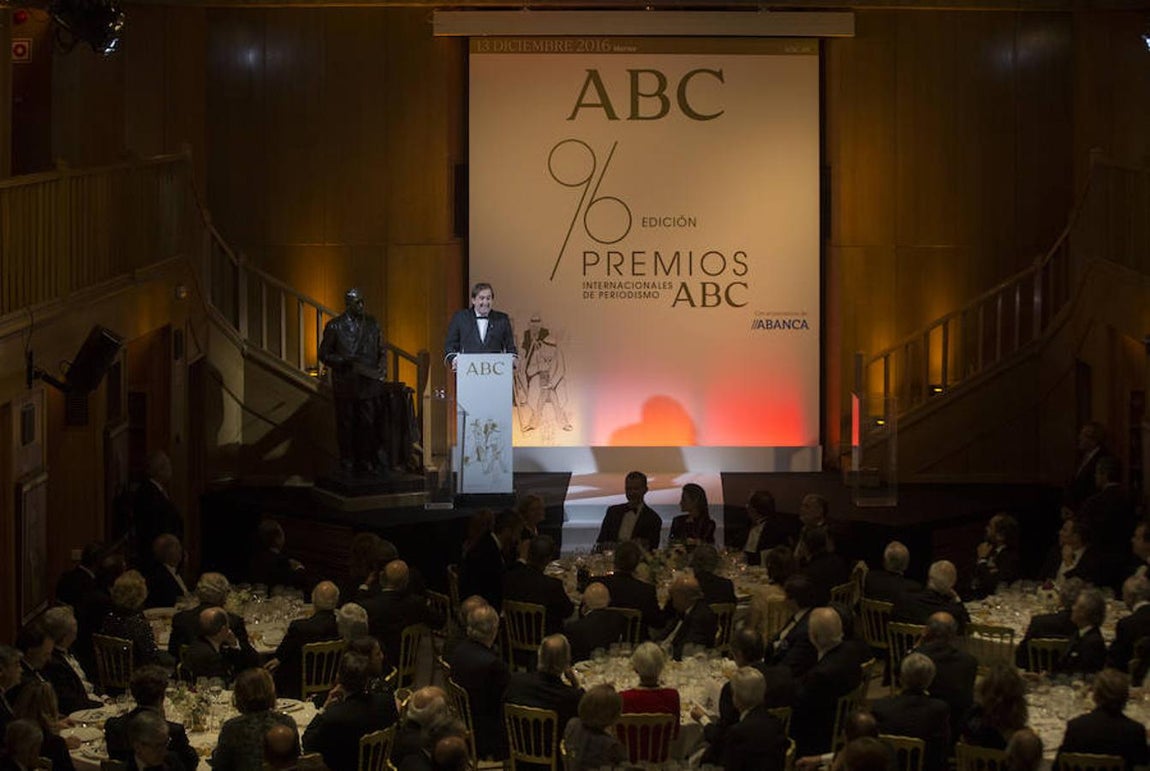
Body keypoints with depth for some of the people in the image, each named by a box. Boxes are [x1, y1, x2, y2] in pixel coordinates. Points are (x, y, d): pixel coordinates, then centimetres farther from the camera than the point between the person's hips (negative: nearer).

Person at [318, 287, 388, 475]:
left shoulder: (373, 324, 10)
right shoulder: (335, 326, 0)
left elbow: (382, 350, 16)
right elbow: (324, 355, 1)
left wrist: (382, 366, -3)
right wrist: (344, 361, -15)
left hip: (369, 384, 2)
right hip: (345, 385, -2)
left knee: (369, 424, 0)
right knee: (346, 425, 3)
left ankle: (366, 462, 10)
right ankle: (347, 464, 11)